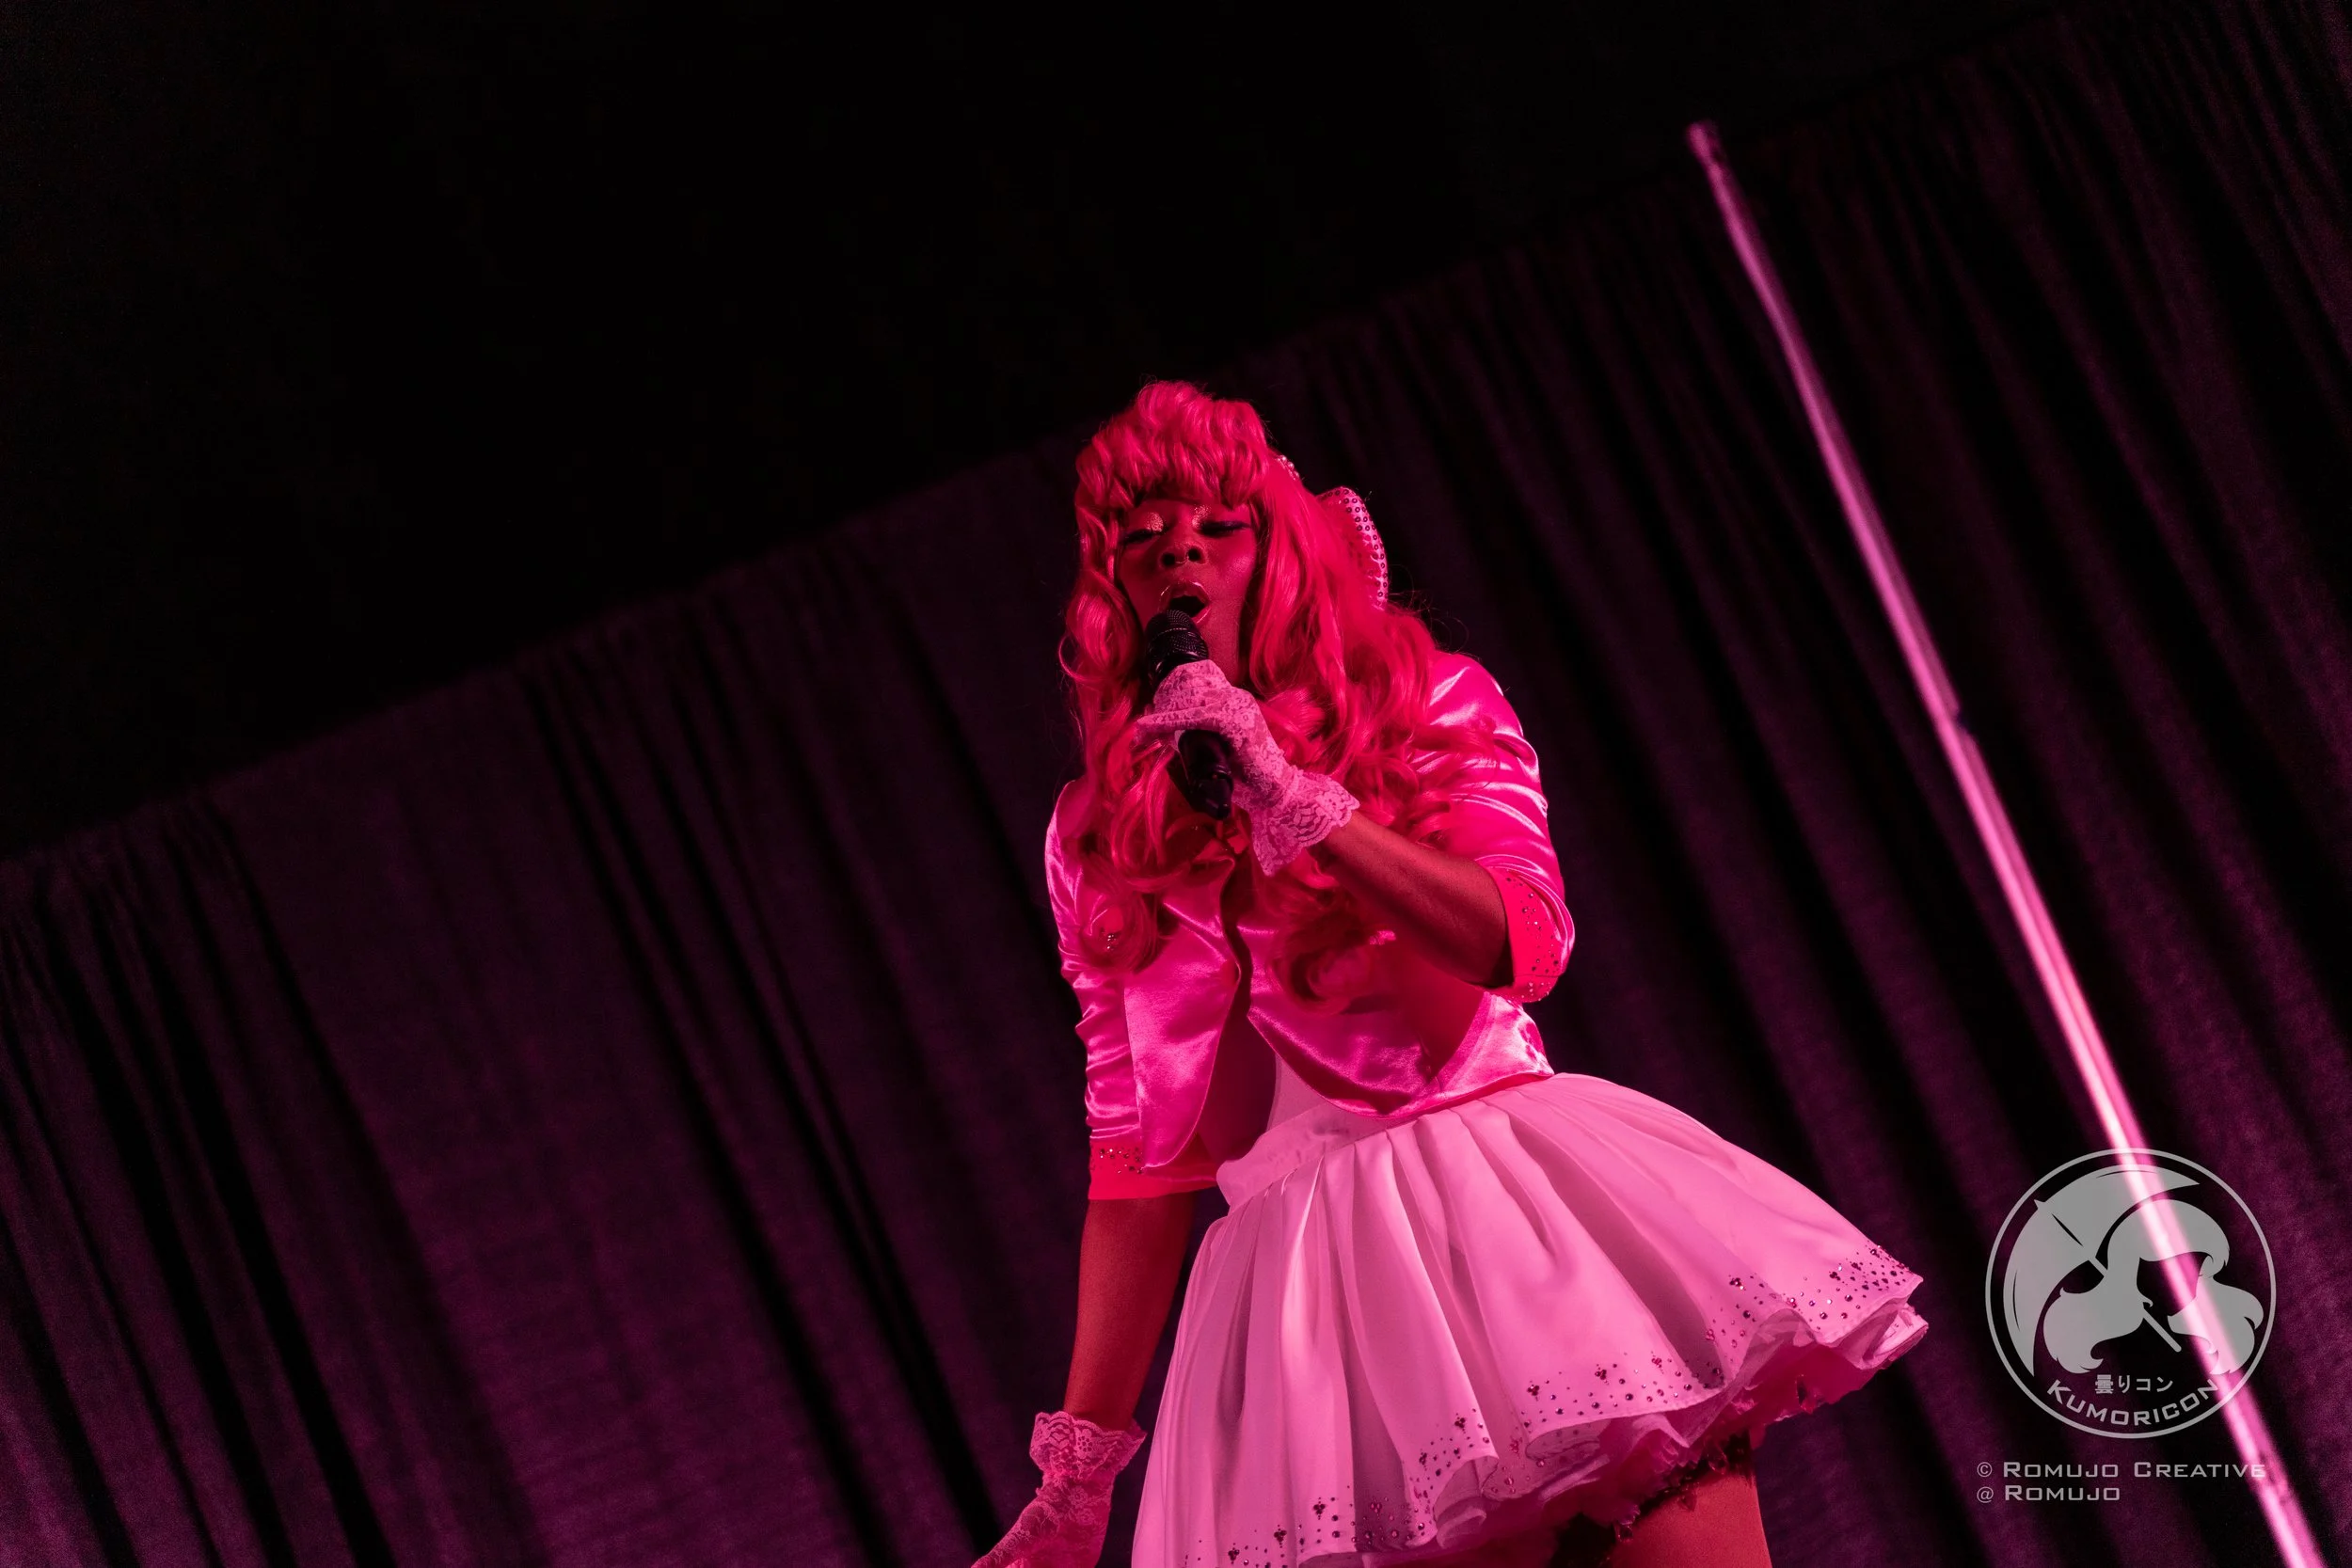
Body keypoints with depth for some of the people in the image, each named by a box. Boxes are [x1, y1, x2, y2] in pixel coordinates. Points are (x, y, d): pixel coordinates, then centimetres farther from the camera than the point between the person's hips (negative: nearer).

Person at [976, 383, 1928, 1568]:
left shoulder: (1433, 704, 10)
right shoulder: (1096, 842, 12)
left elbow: (1523, 943, -8)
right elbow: (1140, 1160, 11)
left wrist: (1290, 797, -13)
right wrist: (1079, 1469, 7)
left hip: (1512, 1194, 0)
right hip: (1321, 1270, 1)